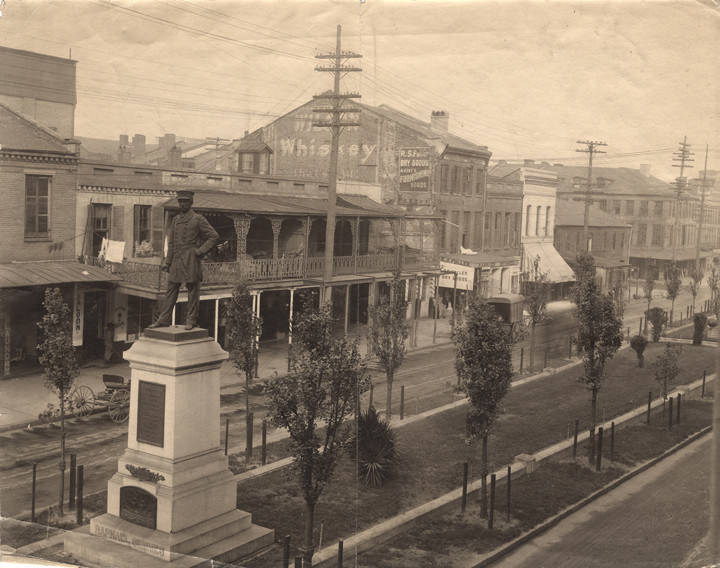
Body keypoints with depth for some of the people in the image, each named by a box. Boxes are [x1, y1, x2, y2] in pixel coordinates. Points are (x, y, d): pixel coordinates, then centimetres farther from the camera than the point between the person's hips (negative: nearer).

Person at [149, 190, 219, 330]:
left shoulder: (198, 219, -3)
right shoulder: (175, 219, 14)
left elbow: (214, 236, -4)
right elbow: (171, 243, 16)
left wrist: (201, 251, -10)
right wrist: (167, 262, 11)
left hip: (190, 260, -6)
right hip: (176, 260, 6)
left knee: (192, 290, 0)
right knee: (171, 289, 6)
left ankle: (191, 320, 5)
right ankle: (164, 319, 8)